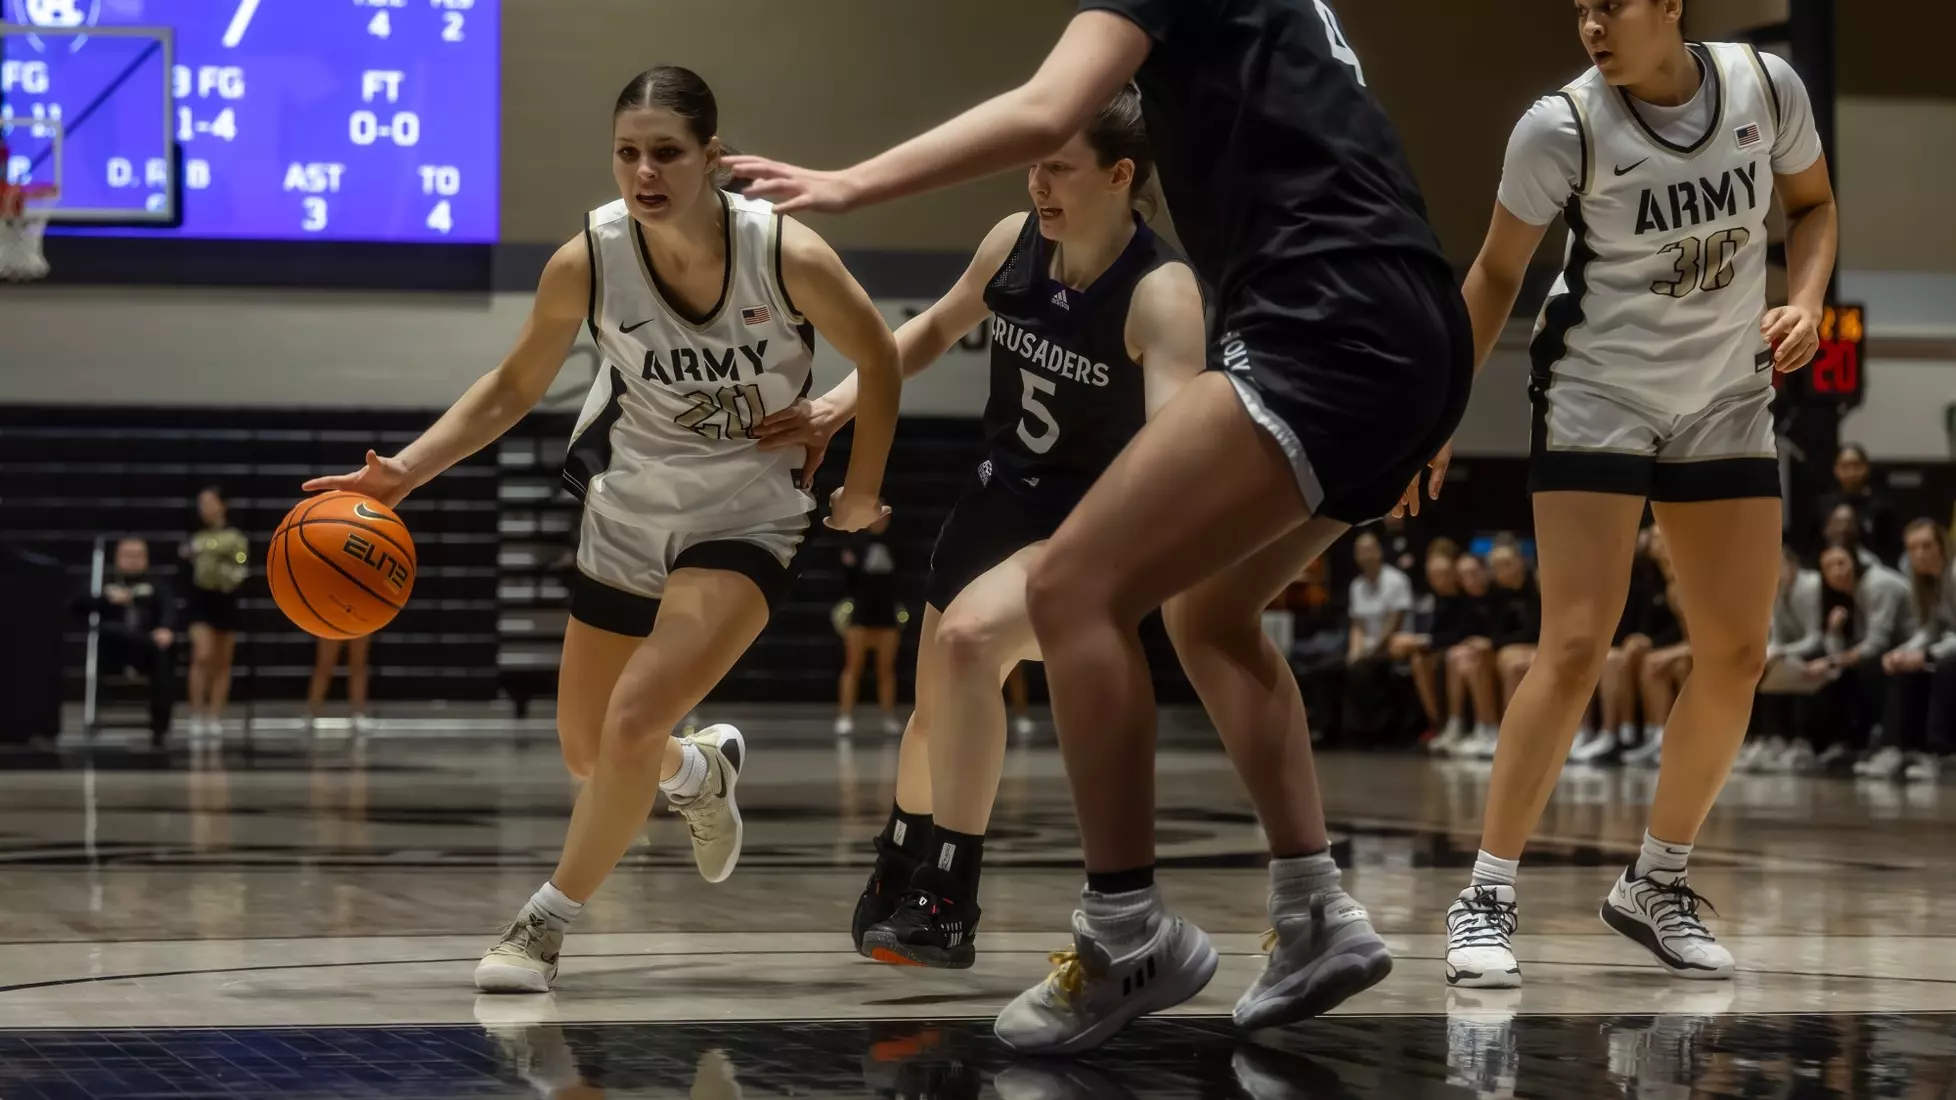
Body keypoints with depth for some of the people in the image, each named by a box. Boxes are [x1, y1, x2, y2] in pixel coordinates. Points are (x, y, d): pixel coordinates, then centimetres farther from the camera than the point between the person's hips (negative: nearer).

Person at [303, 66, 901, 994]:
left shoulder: (788, 255, -25)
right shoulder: (588, 261, -20)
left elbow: (878, 361, -7)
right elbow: (514, 387, -5)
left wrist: (862, 490, -1)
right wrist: (405, 470, -16)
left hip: (746, 519, -3)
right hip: (628, 511, 4)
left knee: (633, 723, -22)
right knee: (589, 754, 14)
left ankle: (547, 924, -1)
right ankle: (701, 771, 50)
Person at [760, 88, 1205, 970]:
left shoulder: (1160, 292, -26)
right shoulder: (1013, 242, -8)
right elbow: (937, 328, 13)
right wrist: (845, 398, 1)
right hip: (996, 494, 7)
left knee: (970, 634, -31)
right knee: (937, 697, 20)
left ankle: (947, 899, -23)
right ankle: (895, 885, 48)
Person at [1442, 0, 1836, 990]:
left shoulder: (1766, 87, -10)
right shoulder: (1561, 127, -18)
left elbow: (1812, 205, 9)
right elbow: (1497, 272, -5)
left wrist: (1805, 301, -10)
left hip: (1727, 400, 4)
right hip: (1596, 398, -4)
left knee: (1737, 654, 3)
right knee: (1576, 647, -14)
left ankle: (1657, 886, 19)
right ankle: (1485, 898, -6)